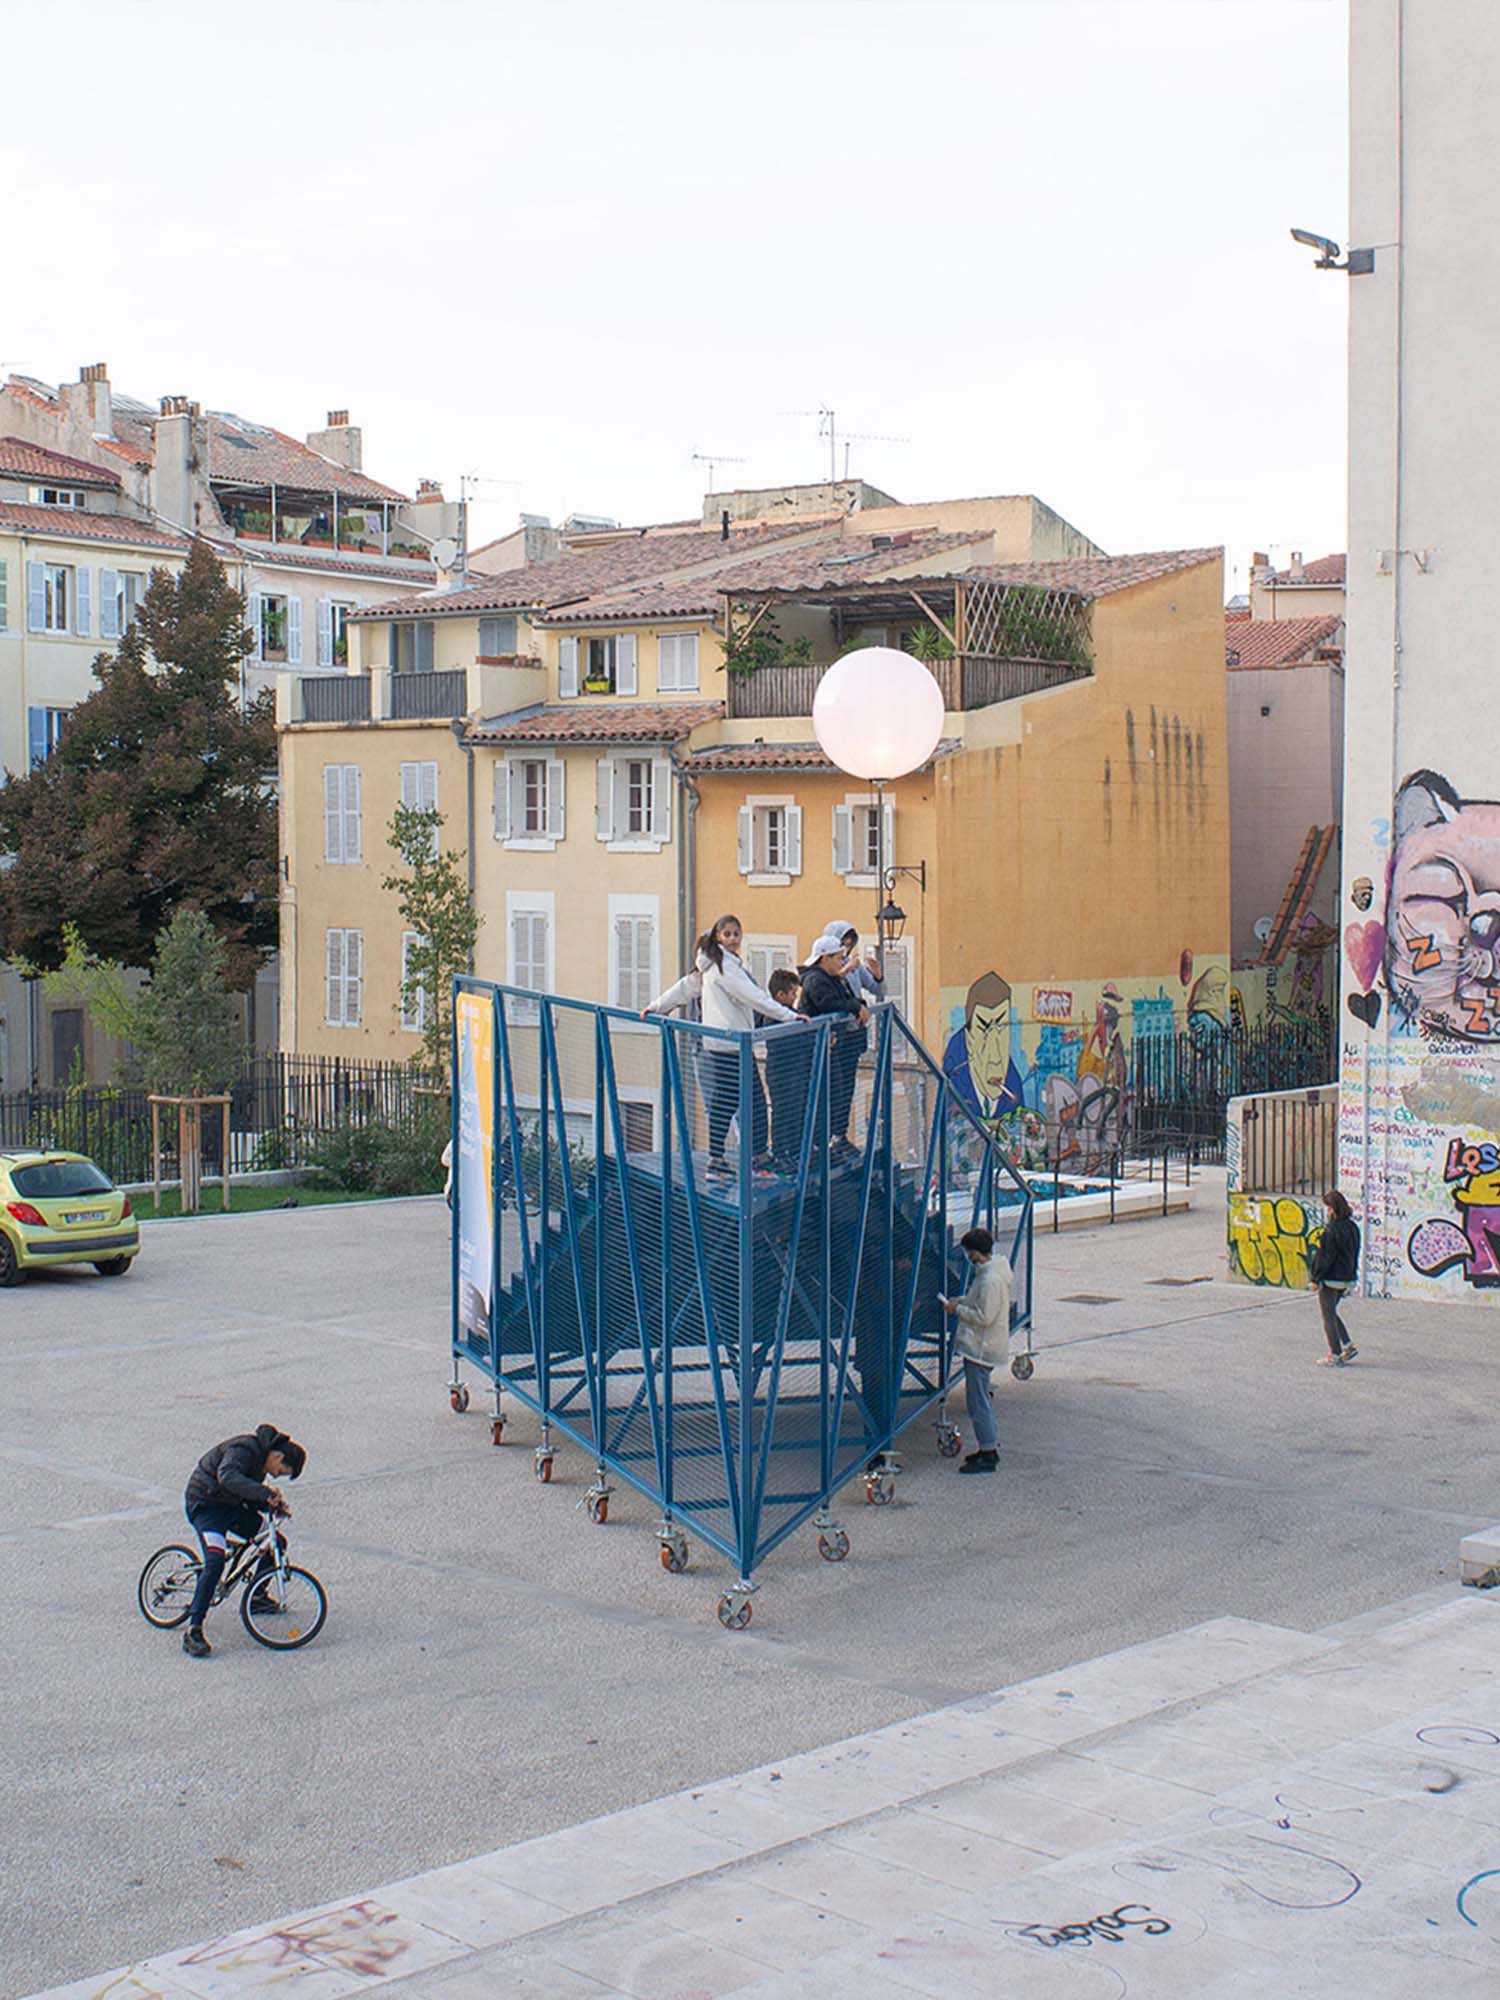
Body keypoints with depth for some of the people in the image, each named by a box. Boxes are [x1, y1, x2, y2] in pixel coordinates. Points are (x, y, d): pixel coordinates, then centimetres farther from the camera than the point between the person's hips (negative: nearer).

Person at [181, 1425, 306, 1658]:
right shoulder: (244, 1449, -22)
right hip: (205, 1505, -10)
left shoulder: (260, 1457, 9)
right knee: (216, 1561, -26)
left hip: (229, 1506, 10)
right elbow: (227, 1476, -41)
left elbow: (251, 1497, 14)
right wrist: (265, 1493, -47)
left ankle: (257, 1597, 25)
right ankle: (193, 1631, -25)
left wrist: (274, 1506, -5)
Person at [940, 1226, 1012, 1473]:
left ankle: (988, 1455, 1)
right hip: (981, 1346, 11)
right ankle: (989, 1445, 29)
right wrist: (961, 1301, 10)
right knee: (980, 1398, 20)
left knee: (978, 1401, -4)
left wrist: (958, 1309, -13)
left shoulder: (990, 1280, -24)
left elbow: (984, 1316, -25)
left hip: (980, 1348, -11)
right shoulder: (991, 1271, 8)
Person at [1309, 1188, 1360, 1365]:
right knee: (1332, 1312, 23)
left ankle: (1335, 1355, 5)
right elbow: (1355, 1254, 12)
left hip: (1330, 1278, -8)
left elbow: (1324, 1256, -18)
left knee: (1328, 1317, 3)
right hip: (1347, 1278, 8)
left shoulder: (1332, 1229, -21)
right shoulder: (1352, 1227, 4)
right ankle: (1348, 1346, 17)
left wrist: (1315, 1277, -10)